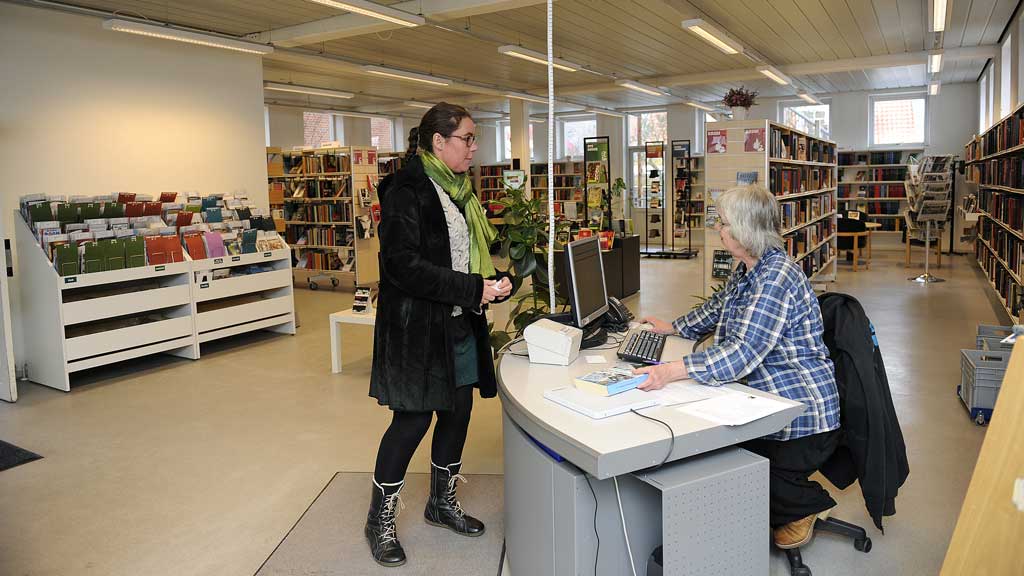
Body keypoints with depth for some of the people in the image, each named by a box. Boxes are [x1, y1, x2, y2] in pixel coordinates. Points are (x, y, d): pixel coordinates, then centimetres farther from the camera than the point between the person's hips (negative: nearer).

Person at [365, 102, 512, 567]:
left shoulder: (458, 189, 13)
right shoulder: (407, 190, -15)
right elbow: (403, 263, -23)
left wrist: (496, 282, 3)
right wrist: (474, 290, -24)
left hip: (459, 324, 9)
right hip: (418, 324, -8)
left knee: (458, 411, 14)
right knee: (413, 419, -2)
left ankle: (442, 503, 34)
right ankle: (380, 520, 19)